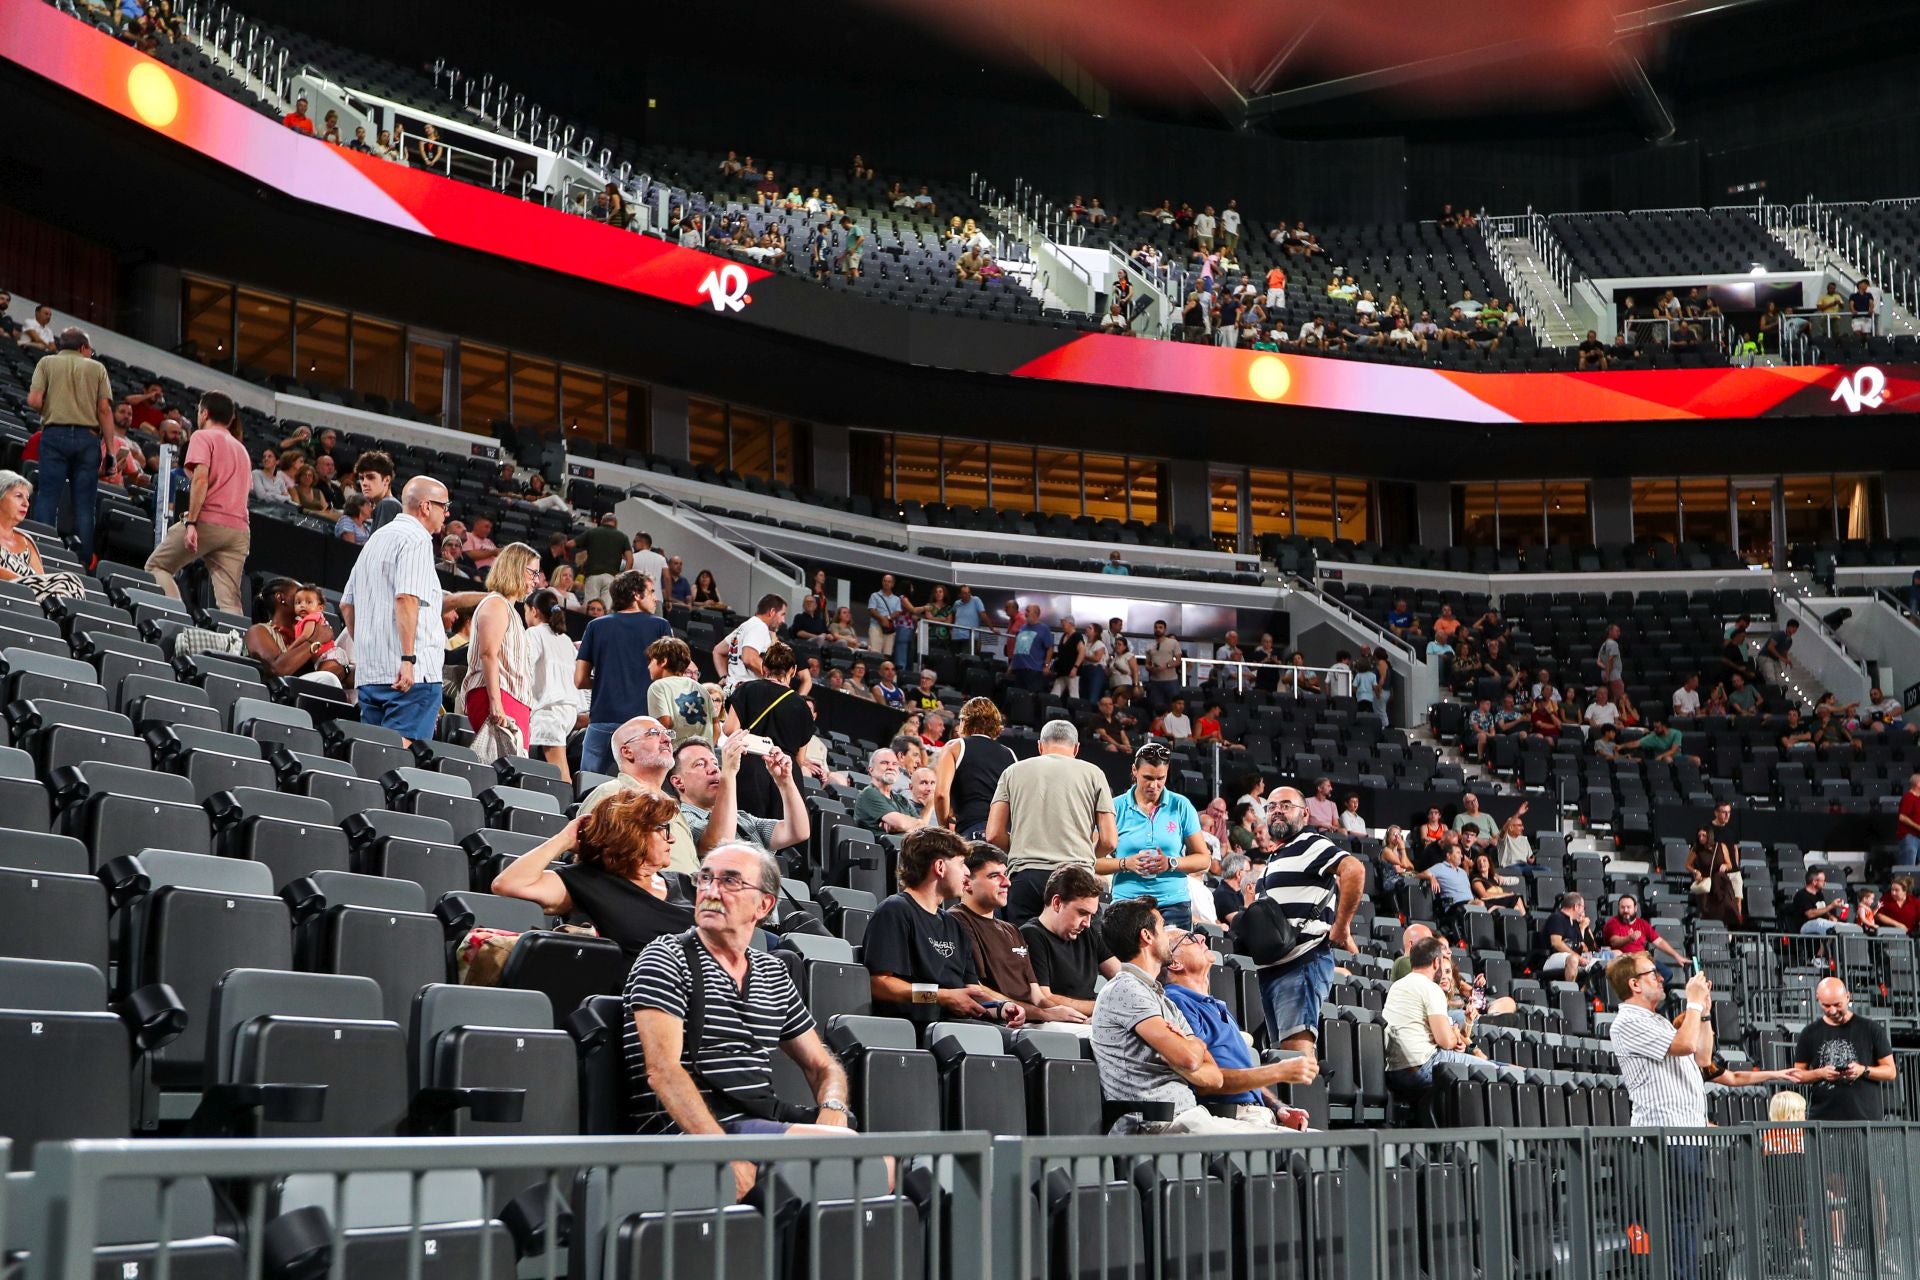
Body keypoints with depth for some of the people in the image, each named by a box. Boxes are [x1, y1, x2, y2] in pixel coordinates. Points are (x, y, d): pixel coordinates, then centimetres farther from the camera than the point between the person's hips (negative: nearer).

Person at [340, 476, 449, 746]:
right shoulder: (416, 539, -8)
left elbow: (346, 605, 25)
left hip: (369, 672, 9)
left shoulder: (376, 539, 22)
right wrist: (408, 659, -23)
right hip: (413, 673, -9)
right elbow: (406, 598, -21)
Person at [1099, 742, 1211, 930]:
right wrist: (1126, 864, -14)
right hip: (1126, 905, 0)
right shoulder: (1116, 807, 4)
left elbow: (1204, 859, 7)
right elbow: (1095, 862, 2)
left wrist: (1171, 863, -9)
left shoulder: (1181, 806, 6)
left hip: (1173, 904, 0)